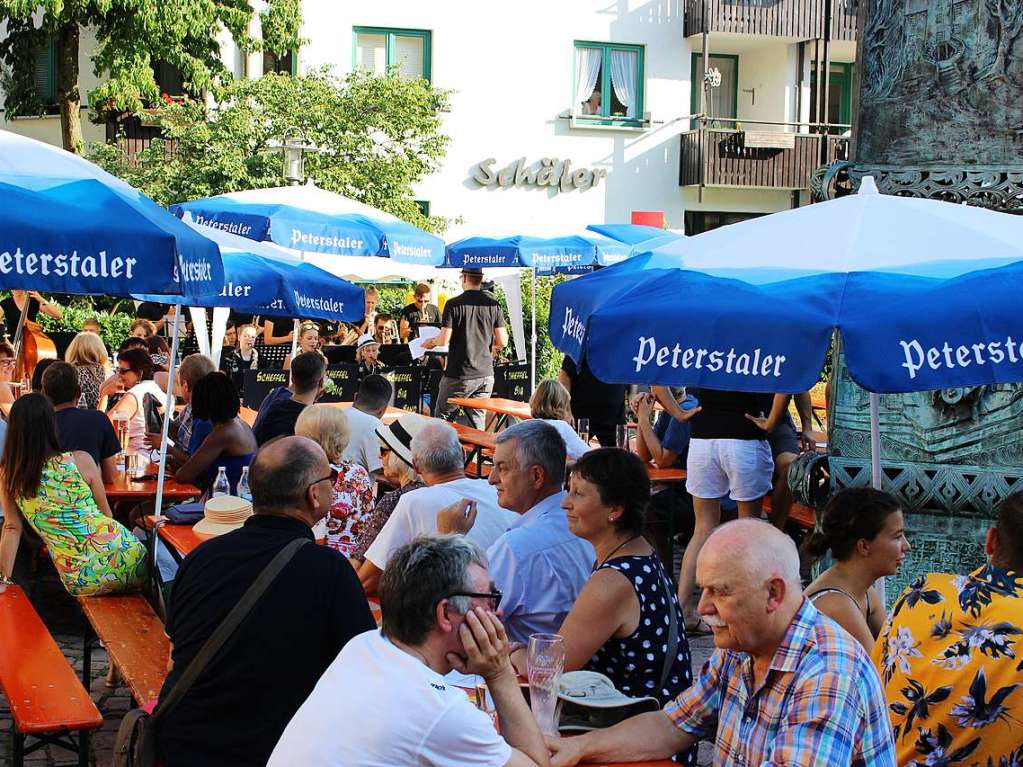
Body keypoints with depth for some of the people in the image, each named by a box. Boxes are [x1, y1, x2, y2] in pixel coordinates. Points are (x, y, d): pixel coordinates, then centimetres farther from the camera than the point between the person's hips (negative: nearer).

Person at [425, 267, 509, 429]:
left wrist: (431, 342, 9)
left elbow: (444, 340, -12)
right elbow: (502, 342, 0)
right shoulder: (493, 304, 1)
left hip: (459, 376, -4)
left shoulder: (453, 304, -8)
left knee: (442, 419, 10)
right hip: (485, 374, 4)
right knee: (477, 421, 9)